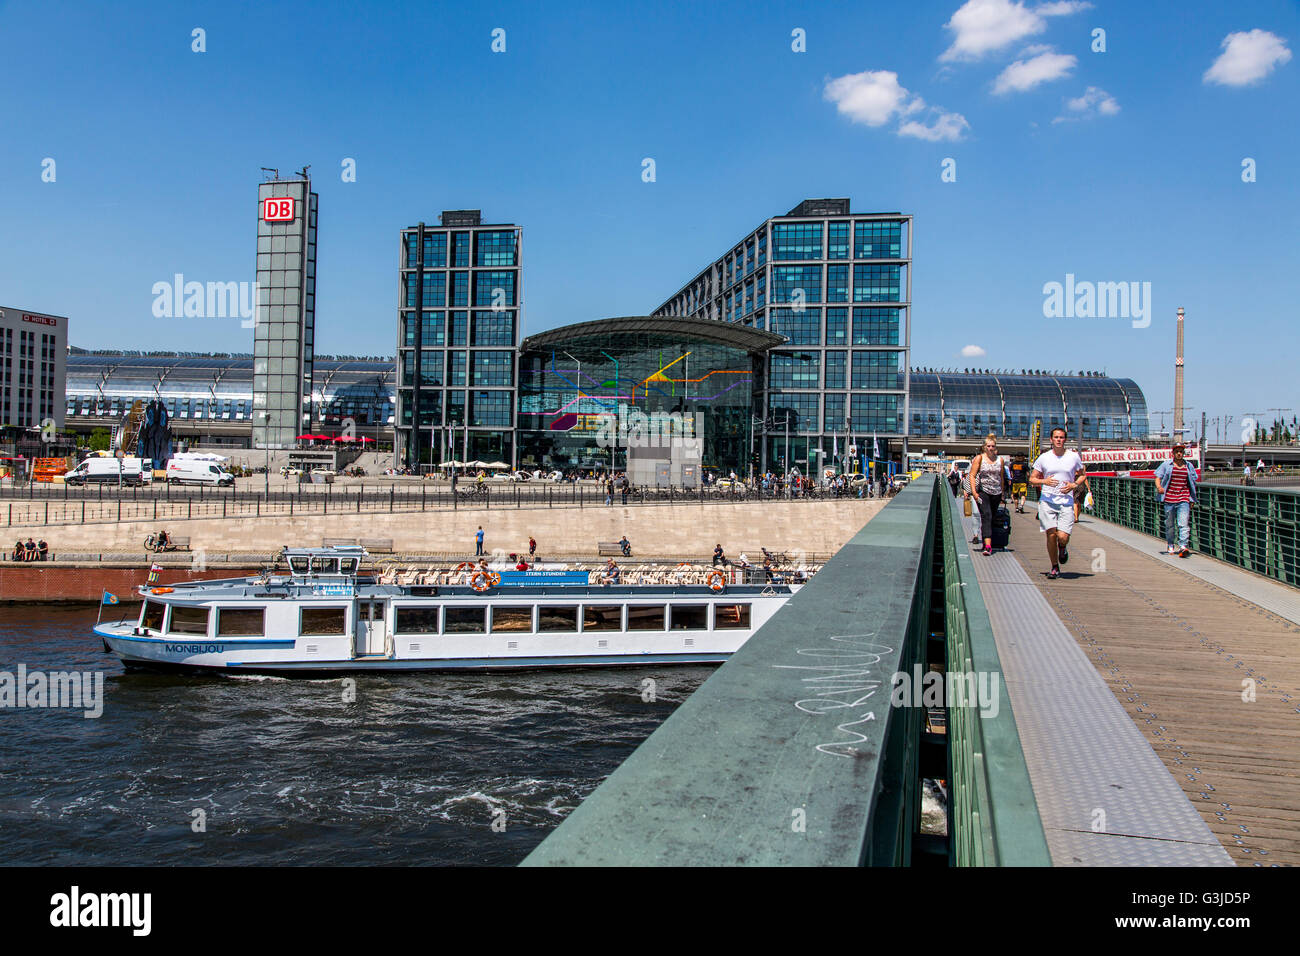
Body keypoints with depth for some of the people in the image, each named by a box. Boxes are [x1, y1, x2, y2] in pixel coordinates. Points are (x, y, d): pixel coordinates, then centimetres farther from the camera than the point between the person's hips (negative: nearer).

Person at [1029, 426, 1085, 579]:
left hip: (1066, 502, 0)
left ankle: (1062, 548, 26)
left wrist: (1073, 485, -3)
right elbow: (1031, 479, 8)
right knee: (1051, 535, -4)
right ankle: (1055, 567, 13)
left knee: (1063, 537, -12)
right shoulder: (1044, 458, 4)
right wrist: (1044, 481, -12)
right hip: (1047, 501, 1)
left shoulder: (1074, 457, 4)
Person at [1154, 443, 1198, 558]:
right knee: (1169, 524, 8)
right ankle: (1170, 546, 22)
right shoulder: (1166, 465, 5)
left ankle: (1183, 546, -19)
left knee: (1183, 524, -13)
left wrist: (1192, 499, 15)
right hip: (1169, 499, 0)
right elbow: (1158, 477, 0)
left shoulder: (1189, 466, 11)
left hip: (1184, 499, 0)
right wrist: (1158, 487, -23)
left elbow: (1193, 483, 18)